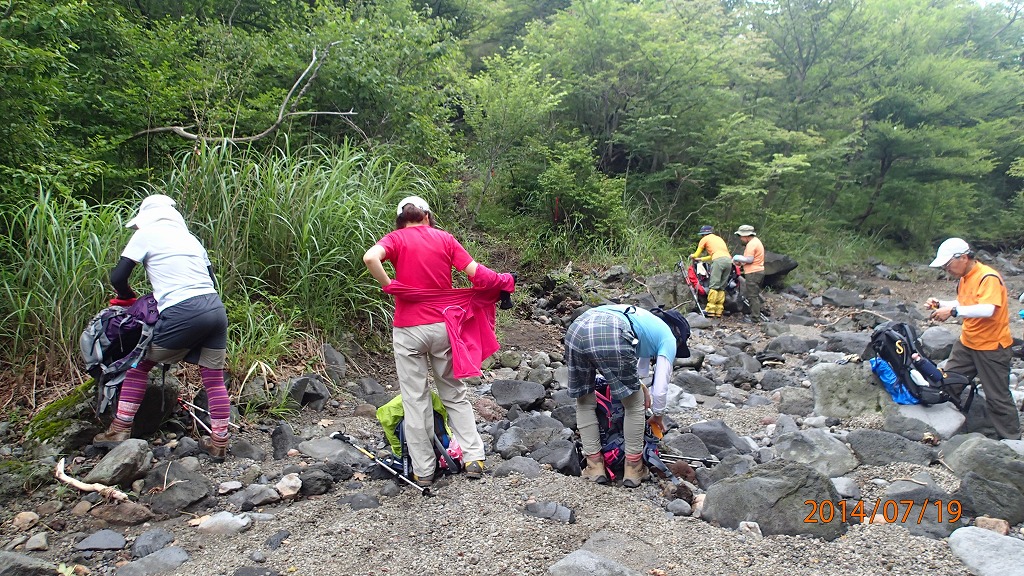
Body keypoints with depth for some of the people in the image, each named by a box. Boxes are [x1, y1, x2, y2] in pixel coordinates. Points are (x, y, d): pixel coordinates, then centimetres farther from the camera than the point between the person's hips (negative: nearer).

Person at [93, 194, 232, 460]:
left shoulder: (146, 234, 9)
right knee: (214, 378, 9)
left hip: (182, 314, -5)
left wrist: (128, 298, 25)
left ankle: (120, 430, 18)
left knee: (140, 364, 15)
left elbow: (118, 277, 4)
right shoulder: (191, 238, 25)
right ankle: (219, 444, 14)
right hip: (215, 308, 6)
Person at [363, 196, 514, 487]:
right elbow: (475, 273, -3)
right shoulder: (444, 238, 5)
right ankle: (473, 458, 15)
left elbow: (370, 258, -23)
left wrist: (388, 286, -11)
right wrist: (503, 282, 13)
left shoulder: (395, 238, 0)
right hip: (443, 326, 2)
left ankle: (423, 471, 14)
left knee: (415, 400, 7)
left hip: (409, 330, -2)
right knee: (455, 394, 16)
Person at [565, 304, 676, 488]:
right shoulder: (669, 339, 24)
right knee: (635, 405, 18)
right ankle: (633, 468, 26)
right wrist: (658, 414, 40)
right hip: (612, 337, -6)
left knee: (584, 402, 26)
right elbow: (661, 386, 22)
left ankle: (595, 466, 27)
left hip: (576, 329, 7)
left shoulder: (646, 320, 43)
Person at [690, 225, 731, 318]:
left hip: (719, 260, -6)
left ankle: (710, 310, -16)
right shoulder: (719, 238, 35)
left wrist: (692, 256, 43)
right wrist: (700, 259, 45)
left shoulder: (705, 239, 16)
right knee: (722, 287, 8)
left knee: (713, 286, -9)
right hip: (729, 260, 6)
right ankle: (719, 311, 4)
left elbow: (696, 254, 21)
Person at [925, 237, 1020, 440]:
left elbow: (988, 309, -35)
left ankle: (1012, 440, 15)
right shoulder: (964, 278, 6)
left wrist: (953, 311, -37)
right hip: (967, 342, 9)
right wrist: (941, 304, 1)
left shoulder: (988, 277, -22)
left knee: (997, 397, 0)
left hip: (991, 347, -9)